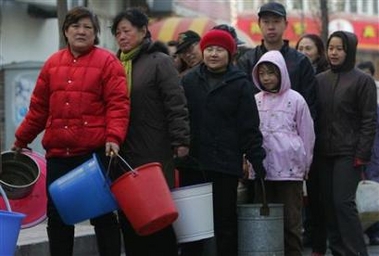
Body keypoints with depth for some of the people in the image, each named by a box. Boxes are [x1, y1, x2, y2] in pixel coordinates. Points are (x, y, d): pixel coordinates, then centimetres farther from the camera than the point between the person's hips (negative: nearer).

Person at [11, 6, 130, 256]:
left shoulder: (107, 62, -2)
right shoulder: (53, 63, 12)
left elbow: (118, 105, -9)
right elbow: (39, 108, 18)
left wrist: (113, 137, -22)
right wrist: (21, 139, 20)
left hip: (96, 152, -5)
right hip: (58, 154, 5)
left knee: (102, 214, 2)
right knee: (57, 215, 9)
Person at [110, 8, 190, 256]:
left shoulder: (160, 62, -3)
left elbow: (176, 105, -9)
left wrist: (180, 141, -16)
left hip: (155, 156, -6)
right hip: (124, 157, 6)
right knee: (128, 217, 8)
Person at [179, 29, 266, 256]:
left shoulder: (240, 84, 2)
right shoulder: (189, 81, 9)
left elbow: (249, 126, -1)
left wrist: (256, 158, -6)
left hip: (226, 163, -2)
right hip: (192, 163, 3)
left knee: (225, 220, 3)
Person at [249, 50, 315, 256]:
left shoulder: (295, 99, 2)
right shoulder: (255, 101, 10)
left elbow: (307, 134, 5)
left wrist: (305, 165, 7)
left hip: (289, 168, -3)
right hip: (262, 168, 3)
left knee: (291, 220, -1)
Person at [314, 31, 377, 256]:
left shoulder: (362, 81, -3)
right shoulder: (320, 80, 12)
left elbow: (370, 120, -5)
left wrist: (362, 155, -12)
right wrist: (311, 150, 6)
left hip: (348, 153, -5)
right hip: (323, 153, 5)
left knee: (344, 202, -13)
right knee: (329, 204, 5)